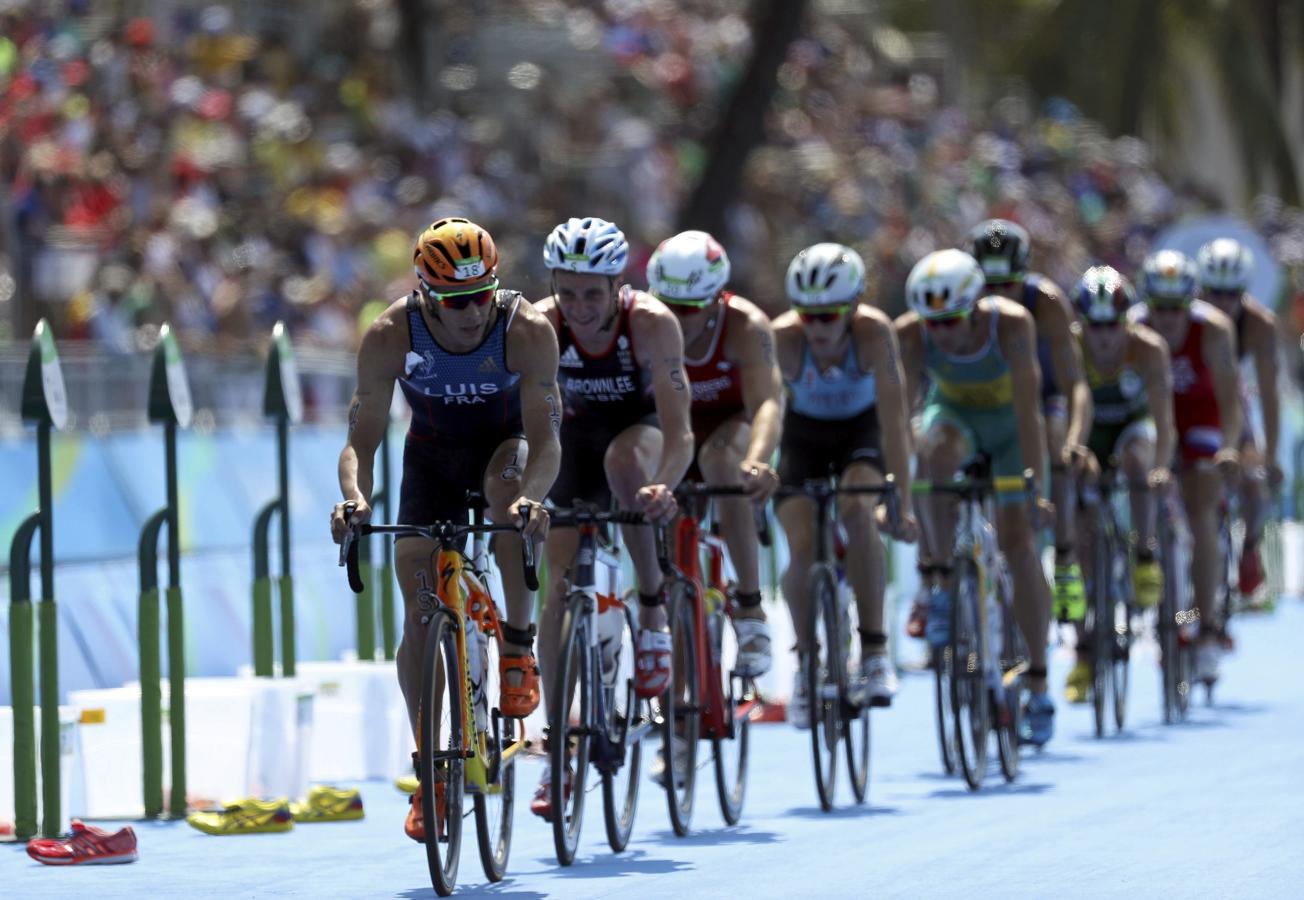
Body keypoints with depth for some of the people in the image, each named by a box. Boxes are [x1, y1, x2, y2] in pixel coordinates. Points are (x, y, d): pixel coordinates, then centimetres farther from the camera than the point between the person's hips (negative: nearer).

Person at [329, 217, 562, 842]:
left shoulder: (528, 331, -30)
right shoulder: (390, 336, -27)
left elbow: (545, 439, -33)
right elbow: (362, 438, -24)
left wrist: (532, 498, -54)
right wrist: (354, 497, -45)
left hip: (507, 444, -2)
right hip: (432, 455, 2)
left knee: (508, 484, -38)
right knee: (419, 610, -11)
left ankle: (519, 644, -19)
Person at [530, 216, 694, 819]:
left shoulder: (652, 323, -32)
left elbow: (678, 431, -36)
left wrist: (663, 487, -55)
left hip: (640, 426, -2)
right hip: (576, 436, 2)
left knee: (624, 458, -38)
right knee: (561, 584, -8)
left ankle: (652, 612, -22)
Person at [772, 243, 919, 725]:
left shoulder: (874, 332, -32)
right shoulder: (783, 337, -31)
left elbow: (894, 417, -33)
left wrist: (901, 502, -38)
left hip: (860, 431, -1)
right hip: (804, 434, 1)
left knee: (858, 512, -32)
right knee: (803, 549, -18)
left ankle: (874, 652, -19)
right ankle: (806, 663, 7)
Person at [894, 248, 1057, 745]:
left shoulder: (1011, 324, -34)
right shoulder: (910, 335, -29)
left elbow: (1029, 411, -35)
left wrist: (1035, 489, -39)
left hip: (1009, 421, -1)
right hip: (953, 411, 1)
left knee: (1018, 542, -10)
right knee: (936, 449, -36)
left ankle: (1038, 685, 0)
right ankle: (939, 584, -22)